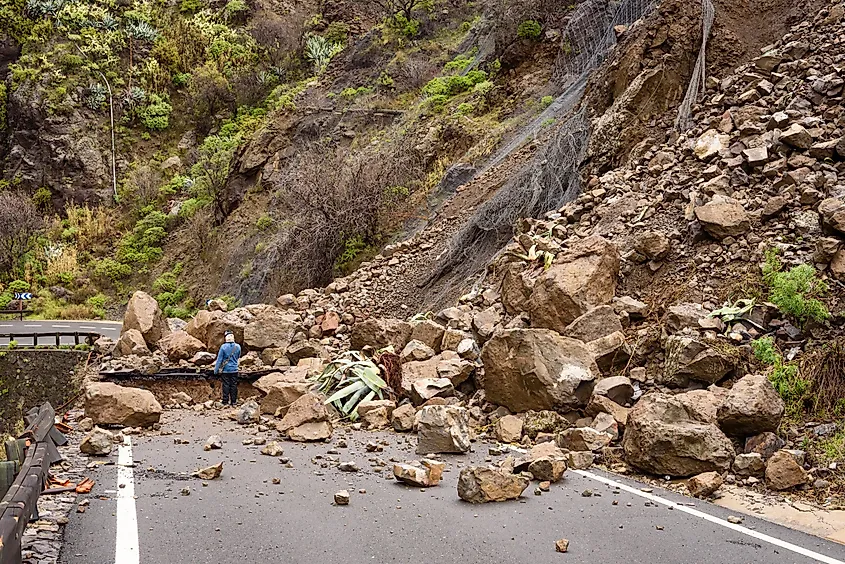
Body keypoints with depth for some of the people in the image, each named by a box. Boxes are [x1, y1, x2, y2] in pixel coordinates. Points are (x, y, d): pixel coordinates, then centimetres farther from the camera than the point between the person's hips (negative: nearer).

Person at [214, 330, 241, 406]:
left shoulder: (223, 347, -13)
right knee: (234, 385, 9)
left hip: (225, 370, -2)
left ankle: (225, 401, 8)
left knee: (226, 385, 4)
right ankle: (233, 401, 14)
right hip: (234, 370, 2)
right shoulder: (237, 347, -4)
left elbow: (219, 359, -9)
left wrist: (216, 369, -1)